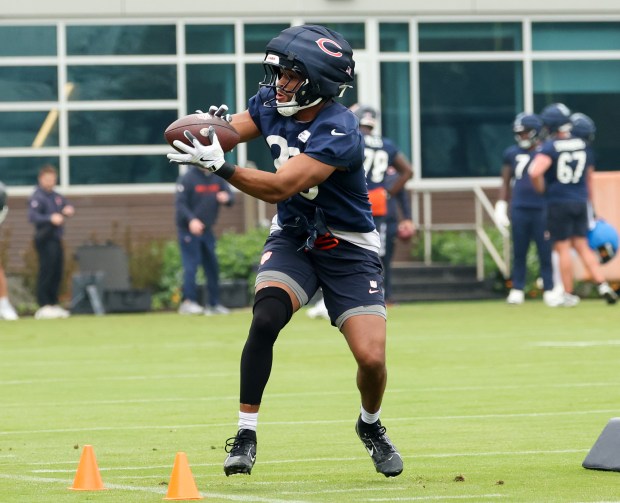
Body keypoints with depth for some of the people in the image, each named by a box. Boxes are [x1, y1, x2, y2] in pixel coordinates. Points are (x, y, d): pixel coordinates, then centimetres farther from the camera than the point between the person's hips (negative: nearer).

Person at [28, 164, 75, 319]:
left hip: (56, 239, 8)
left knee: (57, 273, 11)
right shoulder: (37, 197, -11)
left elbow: (67, 205, 25)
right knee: (46, 272, -11)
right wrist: (50, 218, -35)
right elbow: (32, 216, -22)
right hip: (45, 240, -8)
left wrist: (68, 209, 1)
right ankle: (43, 306, -10)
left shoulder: (56, 196, 14)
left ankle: (53, 304, 20)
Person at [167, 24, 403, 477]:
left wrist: (220, 167, -45)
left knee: (371, 359, -12)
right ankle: (246, 435, -15)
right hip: (292, 238, 4)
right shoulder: (272, 102, -7)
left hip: (348, 249, -4)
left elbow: (279, 188, -34)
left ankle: (371, 426, 22)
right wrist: (214, 127, -31)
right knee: (266, 317, -24)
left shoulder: (339, 132, -28)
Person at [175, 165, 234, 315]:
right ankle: (188, 302, -15)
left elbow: (230, 197, 3)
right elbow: (180, 203, -18)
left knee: (212, 267, 8)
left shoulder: (218, 178, 6)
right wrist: (191, 220, -34)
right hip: (188, 229, -6)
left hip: (207, 230, 6)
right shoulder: (187, 179, -11)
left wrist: (226, 198, -23)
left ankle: (214, 304, 15)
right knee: (191, 265, -13)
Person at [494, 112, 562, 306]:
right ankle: (517, 290, 12)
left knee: (545, 251, -1)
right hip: (519, 209, 2)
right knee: (519, 252, 6)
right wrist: (501, 206, 8)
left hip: (542, 209, -2)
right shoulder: (511, 153, 7)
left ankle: (549, 290, 5)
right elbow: (506, 182, 15)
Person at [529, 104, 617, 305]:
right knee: (583, 247, 12)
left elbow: (535, 172, -28)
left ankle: (569, 294, 7)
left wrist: (541, 190, -8)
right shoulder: (583, 145, 3)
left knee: (563, 249, 3)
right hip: (580, 202, 5)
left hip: (558, 203, -5)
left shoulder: (550, 148, -14)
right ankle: (603, 285, 2)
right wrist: (587, 198, 27)